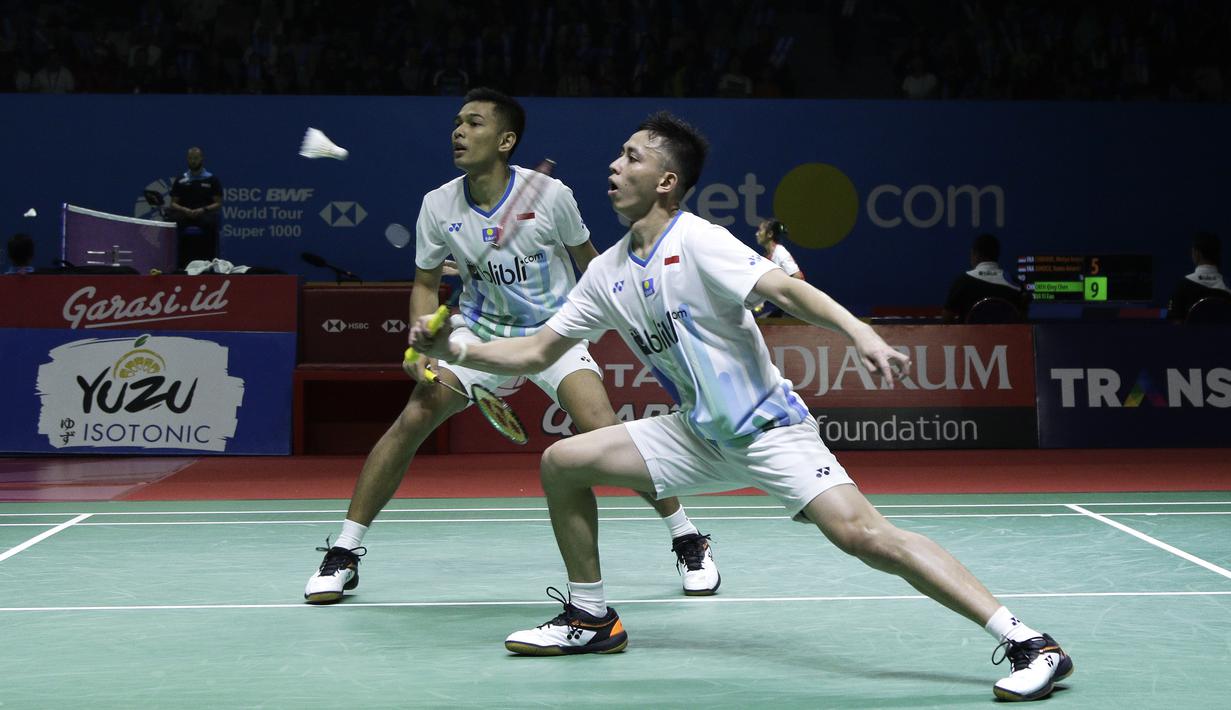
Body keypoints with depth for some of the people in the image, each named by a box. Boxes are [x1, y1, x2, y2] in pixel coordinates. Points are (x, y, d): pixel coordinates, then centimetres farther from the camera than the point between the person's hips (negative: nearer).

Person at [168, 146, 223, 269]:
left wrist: (203, 210, -16)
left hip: (206, 227, -2)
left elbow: (218, 204, 4)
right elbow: (173, 204, 11)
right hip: (185, 226, 2)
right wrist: (184, 210, -12)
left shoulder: (212, 180, 7)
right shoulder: (180, 181, 14)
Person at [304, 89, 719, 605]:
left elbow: (588, 261, 2)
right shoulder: (438, 205, -9)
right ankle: (344, 553, -3)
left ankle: (688, 541, 0)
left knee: (603, 431, -20)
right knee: (413, 418, -16)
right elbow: (426, 284, 3)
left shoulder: (550, 195, -16)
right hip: (478, 329, 2)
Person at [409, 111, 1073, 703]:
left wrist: (859, 331, -43)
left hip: (768, 427, -7)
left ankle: (1027, 641, -22)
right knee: (562, 462, 2)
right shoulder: (608, 271, 8)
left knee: (861, 533, -24)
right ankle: (591, 617, 18)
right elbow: (538, 350, 14)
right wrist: (454, 348, 2)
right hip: (699, 436, 8)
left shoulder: (697, 242, -14)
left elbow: (784, 288, -27)